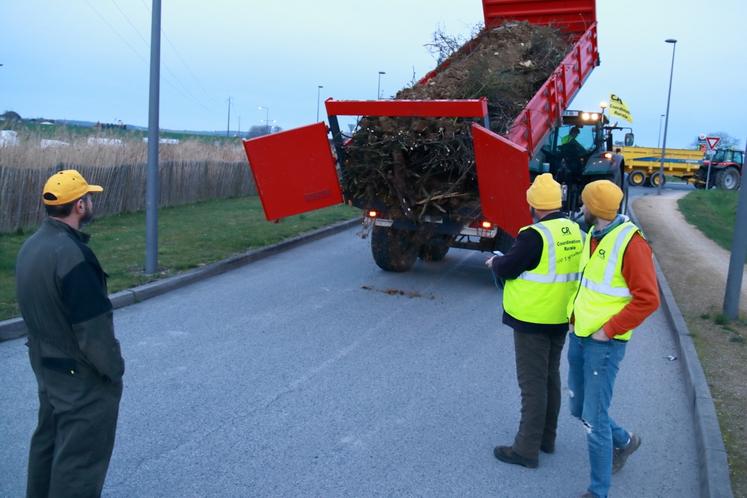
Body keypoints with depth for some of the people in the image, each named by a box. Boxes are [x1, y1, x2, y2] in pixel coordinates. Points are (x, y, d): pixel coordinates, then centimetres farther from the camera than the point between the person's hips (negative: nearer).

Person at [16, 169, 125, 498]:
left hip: (44, 362, 10)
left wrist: (46, 351, 18)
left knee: (47, 439, 24)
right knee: (80, 457, 4)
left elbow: (36, 309, 11)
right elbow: (93, 327, -25)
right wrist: (113, 369, -12)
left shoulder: (30, 246, 2)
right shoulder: (72, 255, -28)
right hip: (82, 375, -9)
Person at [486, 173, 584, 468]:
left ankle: (527, 449, 8)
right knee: (550, 377, 19)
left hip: (532, 320, -8)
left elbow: (506, 269, -16)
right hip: (560, 318, 8)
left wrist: (494, 262, 5)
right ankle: (547, 438, 32)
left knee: (533, 383, -1)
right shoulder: (574, 231, 4)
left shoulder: (535, 235, -22)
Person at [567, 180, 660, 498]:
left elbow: (647, 299, -21)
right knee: (579, 408, 18)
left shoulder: (630, 242, -19)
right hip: (579, 337, 8)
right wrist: (576, 317, 11)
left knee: (594, 418, -3)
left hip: (604, 343, -8)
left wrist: (608, 331, -18)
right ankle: (624, 441, 44)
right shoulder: (593, 235, 7)